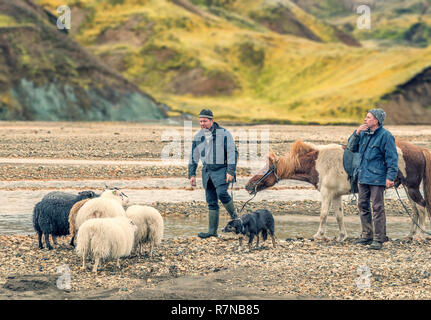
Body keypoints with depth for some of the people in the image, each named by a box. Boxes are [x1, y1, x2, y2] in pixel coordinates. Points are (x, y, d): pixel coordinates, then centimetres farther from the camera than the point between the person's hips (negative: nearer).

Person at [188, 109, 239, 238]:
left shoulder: (223, 133, -9)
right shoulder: (198, 136, 7)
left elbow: (232, 152, -10)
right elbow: (193, 156, 14)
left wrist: (231, 172, -17)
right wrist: (192, 174, 9)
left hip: (222, 170, -5)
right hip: (207, 171, 5)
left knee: (221, 192, -25)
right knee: (211, 201, 3)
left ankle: (234, 216, -2)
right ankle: (212, 231, 6)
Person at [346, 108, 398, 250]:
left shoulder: (385, 136, -10)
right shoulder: (364, 133, 10)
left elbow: (392, 158, -11)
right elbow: (351, 148, 14)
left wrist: (390, 177, -17)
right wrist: (356, 133, -2)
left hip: (377, 178, -8)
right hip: (363, 177, 8)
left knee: (377, 207, -5)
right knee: (362, 205, 12)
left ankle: (378, 239, -1)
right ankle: (367, 235, 23)